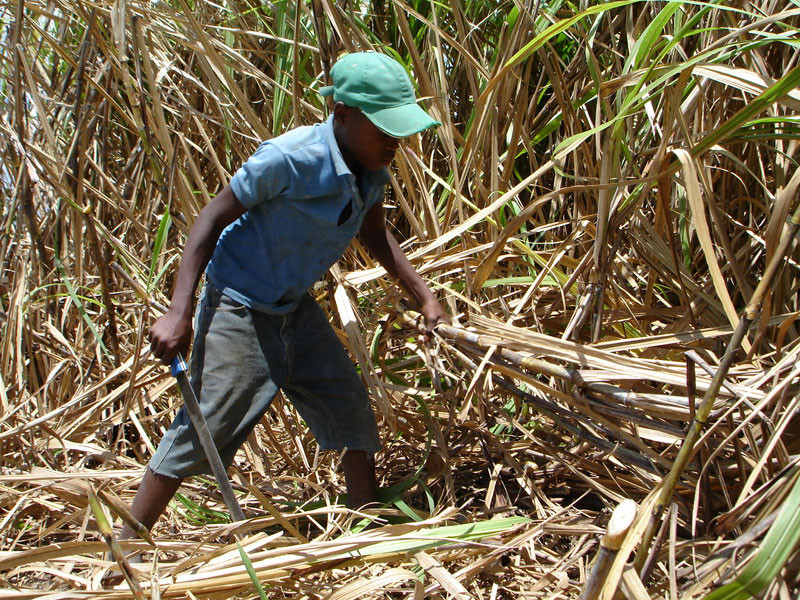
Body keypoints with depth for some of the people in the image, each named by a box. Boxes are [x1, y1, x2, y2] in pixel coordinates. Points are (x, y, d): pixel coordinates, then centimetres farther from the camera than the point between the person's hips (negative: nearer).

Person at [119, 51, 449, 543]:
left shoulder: (372, 170, -5)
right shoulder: (289, 159, -28)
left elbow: (375, 235, 15)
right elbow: (213, 218, -20)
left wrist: (425, 298, 10)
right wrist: (178, 313, -25)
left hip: (297, 311, 8)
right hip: (240, 312, -8)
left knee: (353, 413, 10)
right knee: (204, 431, -7)